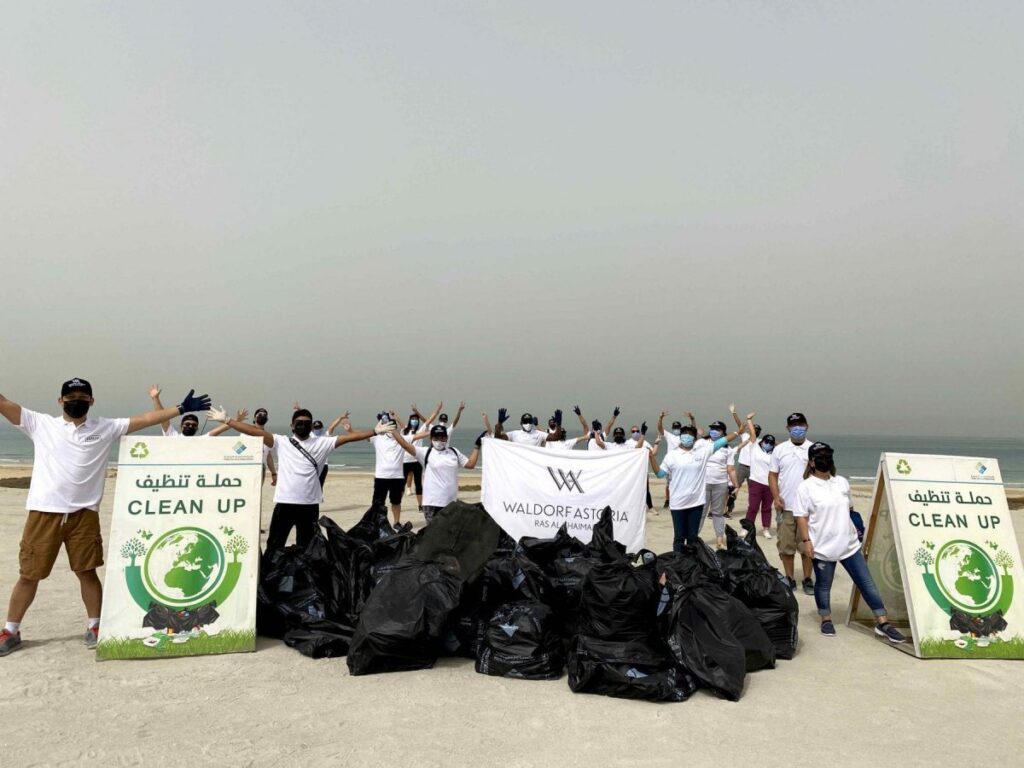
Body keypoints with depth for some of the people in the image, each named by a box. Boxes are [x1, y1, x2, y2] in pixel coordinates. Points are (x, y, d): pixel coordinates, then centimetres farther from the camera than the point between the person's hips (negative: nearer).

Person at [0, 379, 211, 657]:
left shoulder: (106, 427, 6)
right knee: (29, 574, 10)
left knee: (87, 571, 7)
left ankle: (94, 626, 21)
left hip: (84, 513, 0)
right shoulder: (40, 423, 7)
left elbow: (144, 419, 3)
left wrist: (181, 408, -2)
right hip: (44, 512, 0)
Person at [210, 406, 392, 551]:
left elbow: (348, 437, -1)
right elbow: (255, 432, -4)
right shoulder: (281, 442, 3)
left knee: (306, 547, 13)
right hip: (285, 503, -1)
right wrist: (226, 420, -10)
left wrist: (375, 431, -6)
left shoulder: (322, 443, 5)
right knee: (274, 545, 6)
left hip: (310, 504, 1)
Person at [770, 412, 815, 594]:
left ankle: (807, 579, 20)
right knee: (786, 545, 7)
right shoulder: (779, 450, 4)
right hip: (786, 507, 1)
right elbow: (772, 475, 5)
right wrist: (776, 497, -7)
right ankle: (789, 579, 19)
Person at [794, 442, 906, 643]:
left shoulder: (842, 482, 8)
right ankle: (826, 620, 28)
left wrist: (856, 528, 19)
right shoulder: (805, 487, -10)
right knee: (823, 585, 9)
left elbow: (848, 509, 19)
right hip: (823, 547, -5)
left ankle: (883, 623, 15)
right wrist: (806, 540, -16)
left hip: (849, 544, 5)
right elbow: (801, 517, -11)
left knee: (867, 583, 6)